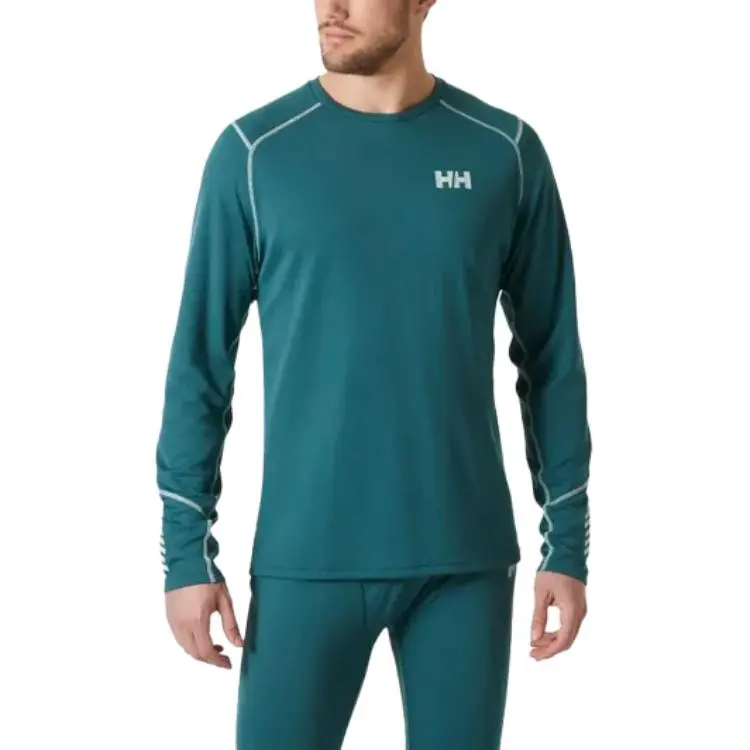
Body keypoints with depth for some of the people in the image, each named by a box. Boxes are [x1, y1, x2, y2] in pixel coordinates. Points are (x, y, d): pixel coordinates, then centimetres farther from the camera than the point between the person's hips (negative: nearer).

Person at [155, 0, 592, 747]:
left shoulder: (506, 152, 1)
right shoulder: (253, 153, -2)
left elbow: (552, 359, 6)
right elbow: (201, 362, 1)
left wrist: (568, 543, 4)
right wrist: (187, 551, -2)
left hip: (466, 556, 1)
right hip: (306, 558, -1)